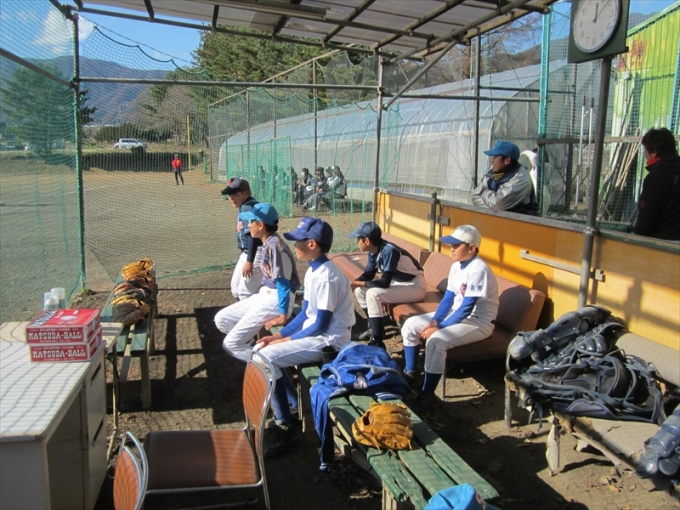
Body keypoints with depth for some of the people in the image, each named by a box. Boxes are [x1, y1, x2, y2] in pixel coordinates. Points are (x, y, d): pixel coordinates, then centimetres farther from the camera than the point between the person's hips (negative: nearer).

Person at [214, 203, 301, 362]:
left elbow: (283, 282, -23)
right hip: (264, 296, 10)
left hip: (275, 300, -10)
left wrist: (283, 316, -23)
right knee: (222, 319, 15)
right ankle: (251, 349, 14)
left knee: (230, 344, -8)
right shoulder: (268, 243, 9)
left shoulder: (274, 245, -20)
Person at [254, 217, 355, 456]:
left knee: (267, 357, -21)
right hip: (314, 333, 10)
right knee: (260, 350, 6)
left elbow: (321, 325, -22)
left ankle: (287, 427, -9)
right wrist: (277, 336, 3)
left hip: (329, 340, -10)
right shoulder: (313, 271, 7)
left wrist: (286, 341, -14)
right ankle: (291, 406, 15)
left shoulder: (326, 276, -23)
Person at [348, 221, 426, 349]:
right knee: (360, 291, -1)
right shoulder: (373, 251, -4)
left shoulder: (389, 251, -29)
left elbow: (385, 282, -30)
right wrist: (353, 284, -13)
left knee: (373, 294, -27)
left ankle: (377, 342, -21)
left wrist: (358, 283, -22)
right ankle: (374, 328, 14)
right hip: (398, 283, 9)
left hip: (415, 287, -9)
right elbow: (368, 274, 7)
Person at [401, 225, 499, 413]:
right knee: (410, 325, 1)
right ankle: (411, 373, 16)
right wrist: (434, 321, -9)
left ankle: (427, 395, -18)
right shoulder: (457, 266, 3)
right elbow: (448, 299, 6)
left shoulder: (478, 270, -24)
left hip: (478, 322, -9)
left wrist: (439, 327, -22)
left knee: (436, 340, -32)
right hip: (456, 314, 9)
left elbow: (466, 309, -26)